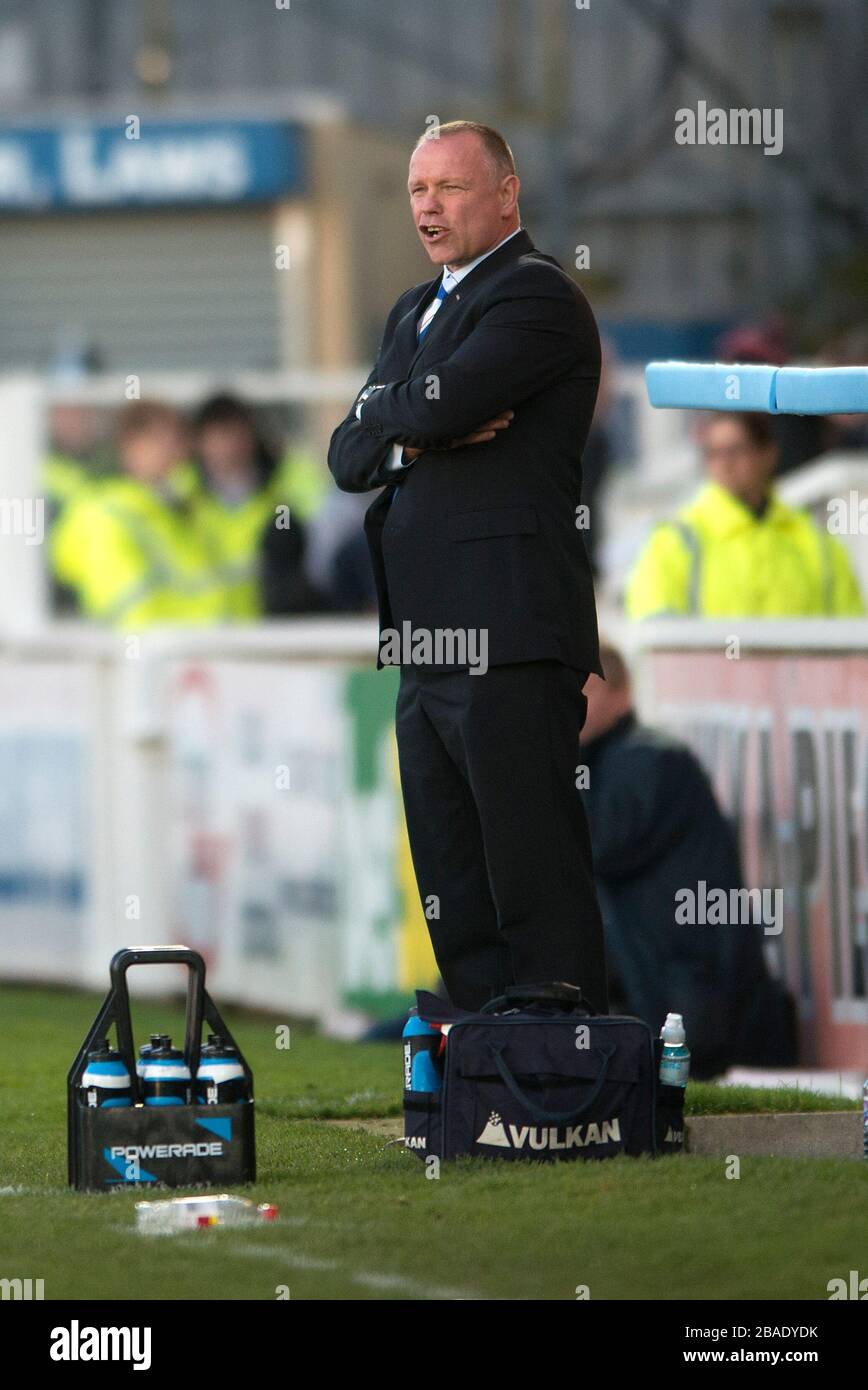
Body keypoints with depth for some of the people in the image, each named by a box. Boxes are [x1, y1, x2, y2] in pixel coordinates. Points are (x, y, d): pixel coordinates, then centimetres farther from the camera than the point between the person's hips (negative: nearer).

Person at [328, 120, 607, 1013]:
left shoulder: (536, 296, -7)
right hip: (427, 650, 9)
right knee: (455, 906, 11)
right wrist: (414, 436, -5)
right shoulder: (414, 312, 22)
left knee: (535, 889, -8)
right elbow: (348, 458, 15)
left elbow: (434, 404, -19)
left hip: (506, 640, -9)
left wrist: (380, 408, 2)